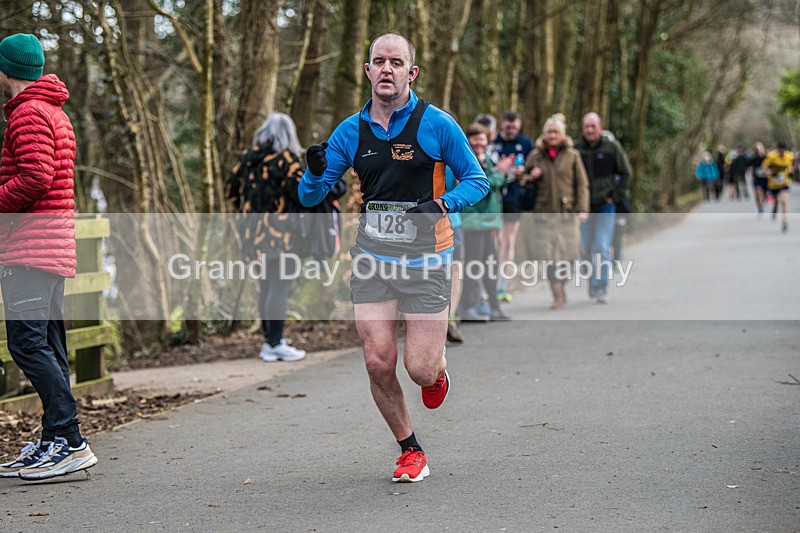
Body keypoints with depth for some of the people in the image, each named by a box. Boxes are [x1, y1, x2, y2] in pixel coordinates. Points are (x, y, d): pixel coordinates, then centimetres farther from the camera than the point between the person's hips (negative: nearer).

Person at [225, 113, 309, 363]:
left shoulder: (249, 156, 11)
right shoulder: (286, 158, -9)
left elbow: (231, 189, 15)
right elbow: (301, 190, -18)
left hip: (251, 228, 8)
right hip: (276, 229, -7)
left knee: (265, 285, 16)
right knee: (280, 286, -4)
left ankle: (269, 341, 24)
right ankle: (275, 344, -5)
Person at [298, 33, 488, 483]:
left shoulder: (437, 124, -5)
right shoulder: (350, 131, 5)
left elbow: (477, 180, 1)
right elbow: (310, 197, 8)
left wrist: (442, 204, -18)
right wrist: (315, 174, -16)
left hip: (425, 258, -3)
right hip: (372, 258, 3)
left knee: (421, 370, -7)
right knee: (379, 364, -4)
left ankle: (439, 363, 33)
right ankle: (411, 452, 17)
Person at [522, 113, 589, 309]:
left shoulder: (572, 156, 5)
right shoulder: (535, 156, 9)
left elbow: (582, 185, 5)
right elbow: (524, 181, 16)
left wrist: (582, 209, -4)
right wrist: (531, 177, -7)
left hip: (566, 212, -1)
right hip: (543, 212, 1)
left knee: (567, 252, -2)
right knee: (549, 256, -5)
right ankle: (558, 295, 1)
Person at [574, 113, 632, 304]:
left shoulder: (612, 147, -4)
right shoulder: (576, 149, 0)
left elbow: (626, 173, 3)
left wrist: (616, 196, -3)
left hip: (605, 206, -2)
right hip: (584, 208, 3)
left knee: (602, 248, -8)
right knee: (587, 248, 9)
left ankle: (601, 288, -4)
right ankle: (593, 283, 26)